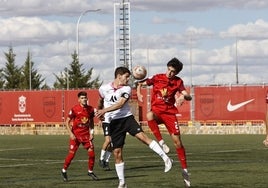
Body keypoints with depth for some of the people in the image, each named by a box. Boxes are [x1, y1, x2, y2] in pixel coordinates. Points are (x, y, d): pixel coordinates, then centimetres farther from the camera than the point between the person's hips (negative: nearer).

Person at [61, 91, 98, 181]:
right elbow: (67, 122, -6)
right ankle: (64, 171, 16)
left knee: (91, 153, -3)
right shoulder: (74, 109, -12)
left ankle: (90, 171, 15)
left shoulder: (90, 109, 1)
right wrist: (70, 133, -13)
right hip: (76, 135, -4)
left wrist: (91, 133, 5)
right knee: (71, 154, -3)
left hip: (86, 135, 4)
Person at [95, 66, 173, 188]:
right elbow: (101, 99, 25)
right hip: (114, 122, 2)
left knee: (142, 136, -25)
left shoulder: (126, 89, -4)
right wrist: (100, 113, 35)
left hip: (127, 118, -2)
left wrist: (104, 110, -28)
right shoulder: (104, 89, 2)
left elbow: (120, 104, -18)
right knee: (117, 153, 2)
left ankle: (165, 158, -27)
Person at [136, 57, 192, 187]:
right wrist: (138, 93, -18)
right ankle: (161, 143, -29)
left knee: (177, 140, -4)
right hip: (157, 110, -1)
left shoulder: (178, 82, 1)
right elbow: (140, 83, 4)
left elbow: (189, 97, -6)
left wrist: (184, 96, -30)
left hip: (169, 112, 1)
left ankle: (184, 169, 7)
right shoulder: (157, 78, -2)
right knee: (149, 115, -39)